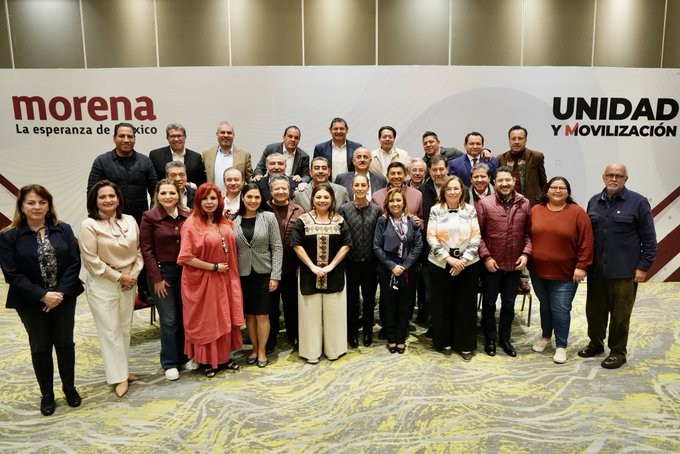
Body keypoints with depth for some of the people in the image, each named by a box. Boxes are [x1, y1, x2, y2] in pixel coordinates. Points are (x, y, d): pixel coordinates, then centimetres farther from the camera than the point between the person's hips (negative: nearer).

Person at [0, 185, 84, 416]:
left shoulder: (63, 230, -2)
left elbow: (74, 263, -5)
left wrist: (61, 292, -15)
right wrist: (42, 295, -18)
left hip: (64, 298, 2)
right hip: (32, 303, -1)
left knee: (65, 344, 13)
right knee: (40, 348, 12)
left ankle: (69, 387, 32)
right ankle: (46, 394, 30)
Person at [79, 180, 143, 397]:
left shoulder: (130, 221, 1)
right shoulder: (89, 225, -12)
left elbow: (138, 250, 7)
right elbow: (91, 261, -14)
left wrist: (134, 274, -6)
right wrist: (119, 277, -12)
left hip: (128, 283, 5)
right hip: (102, 285, -4)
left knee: (125, 329, 14)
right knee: (110, 331, 2)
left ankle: (122, 369, 29)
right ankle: (119, 376, 13)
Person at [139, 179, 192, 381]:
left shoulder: (187, 215, 0)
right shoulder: (149, 217, -7)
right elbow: (146, 250, -7)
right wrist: (156, 278, -8)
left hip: (185, 271, 3)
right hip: (162, 271, -3)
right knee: (169, 319, 2)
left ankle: (184, 356, 28)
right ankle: (170, 363, 18)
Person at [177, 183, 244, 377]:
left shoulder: (224, 223, 5)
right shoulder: (192, 224, -15)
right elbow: (185, 257, -20)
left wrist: (230, 273, 6)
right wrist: (213, 267, -17)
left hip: (224, 278, 6)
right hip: (202, 280, -6)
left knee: (224, 318, 13)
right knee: (205, 321, 7)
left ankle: (224, 356, 28)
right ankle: (206, 361, 22)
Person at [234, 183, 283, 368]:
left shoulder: (269, 217, -5)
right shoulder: (234, 220, 0)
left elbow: (277, 247, -6)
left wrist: (275, 275, -10)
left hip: (263, 273, -2)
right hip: (243, 274, 2)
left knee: (262, 314, 4)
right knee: (249, 314, 11)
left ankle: (262, 350, 19)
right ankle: (254, 348, 27)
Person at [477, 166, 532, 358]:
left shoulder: (524, 204, 0)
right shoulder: (484, 203, -9)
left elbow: (528, 233, 5)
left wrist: (526, 253, -7)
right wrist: (485, 256, -13)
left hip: (514, 264, 3)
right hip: (491, 264, -3)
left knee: (509, 304, 15)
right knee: (489, 303, 11)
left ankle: (505, 338, 32)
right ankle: (489, 339, 27)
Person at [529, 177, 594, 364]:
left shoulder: (577, 213, -7)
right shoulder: (535, 210, 2)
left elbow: (586, 242, -9)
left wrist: (581, 266, -13)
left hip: (565, 274, -3)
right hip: (538, 271, 3)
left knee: (560, 310, 1)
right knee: (544, 305, 18)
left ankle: (561, 345, 16)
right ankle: (545, 336, 37)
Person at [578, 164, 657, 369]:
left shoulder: (638, 202, -4)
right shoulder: (594, 201, 9)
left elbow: (649, 239, -4)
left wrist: (643, 266, -8)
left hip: (624, 271, -4)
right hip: (596, 269, 4)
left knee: (620, 313, 4)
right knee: (595, 309, 13)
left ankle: (618, 352, 20)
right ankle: (595, 343, 32)